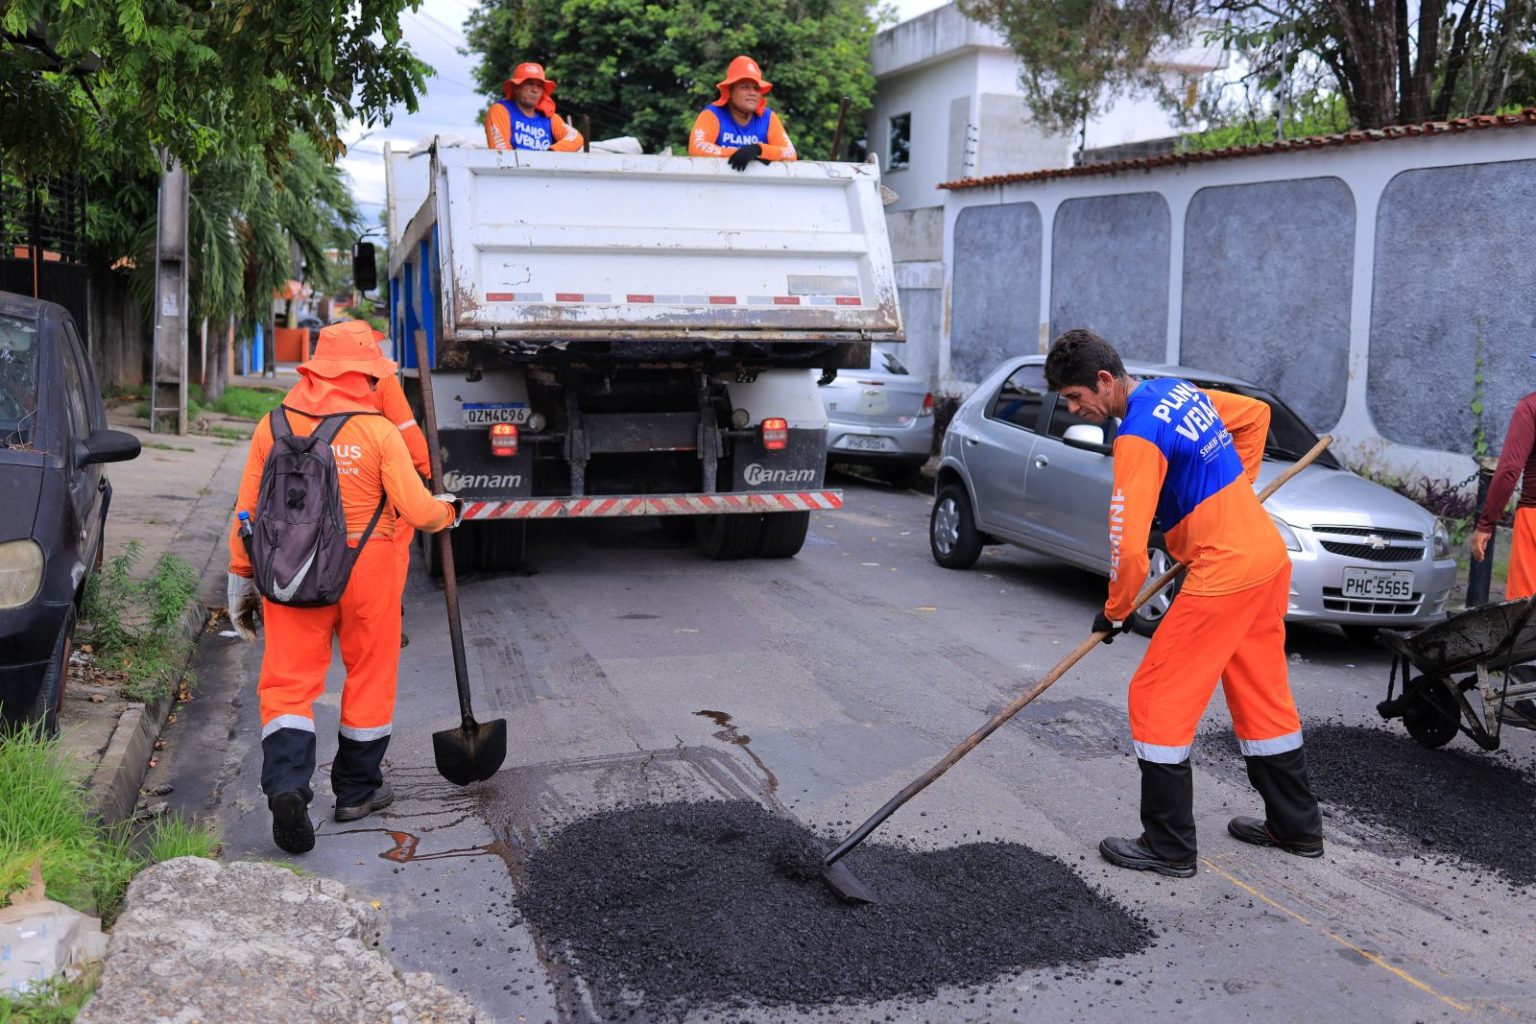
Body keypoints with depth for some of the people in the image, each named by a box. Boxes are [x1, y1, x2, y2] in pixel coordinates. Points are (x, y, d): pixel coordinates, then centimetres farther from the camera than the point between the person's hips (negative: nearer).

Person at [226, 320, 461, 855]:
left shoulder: (274, 426, 0)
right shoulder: (378, 431, -9)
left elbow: (247, 511, 3)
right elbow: (417, 511, -10)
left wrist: (241, 577, 13)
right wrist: (448, 509, 13)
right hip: (366, 570, -2)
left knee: (288, 681, 5)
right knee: (368, 678, 14)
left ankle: (286, 786, -14)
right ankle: (357, 789, 26)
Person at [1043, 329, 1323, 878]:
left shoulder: (1138, 436, -19)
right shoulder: (1181, 391, 8)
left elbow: (1129, 545, -21)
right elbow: (1256, 413, 25)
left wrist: (1114, 612, -5)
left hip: (1223, 575, -10)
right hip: (1268, 556, 10)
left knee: (1158, 700, -1)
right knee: (1263, 695, 20)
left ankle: (1168, 847, 6)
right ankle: (1296, 826, 32)